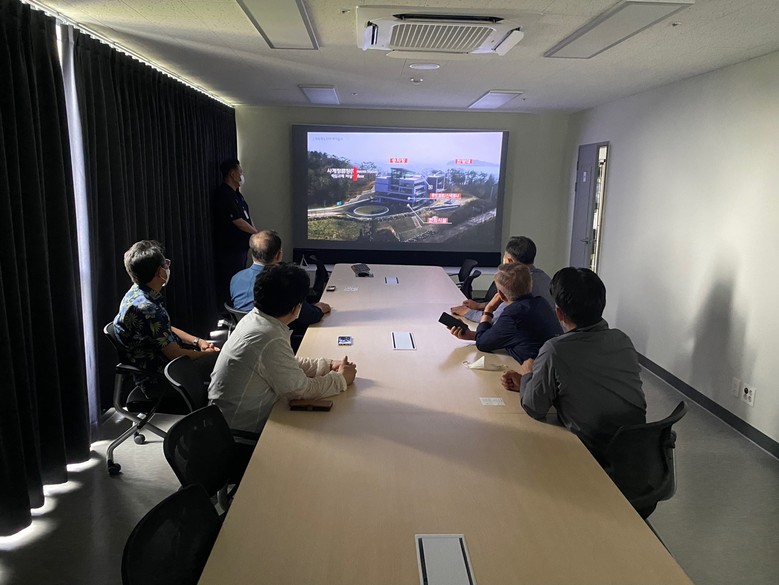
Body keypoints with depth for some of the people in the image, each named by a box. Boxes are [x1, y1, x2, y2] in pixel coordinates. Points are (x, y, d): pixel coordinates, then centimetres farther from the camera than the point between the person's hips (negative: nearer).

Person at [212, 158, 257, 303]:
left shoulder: (236, 194, 14)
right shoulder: (223, 195, -17)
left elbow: (247, 216, 18)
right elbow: (238, 222, -18)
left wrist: (255, 233, 4)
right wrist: (256, 233, -6)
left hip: (240, 246, 10)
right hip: (229, 249, -10)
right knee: (229, 285, -5)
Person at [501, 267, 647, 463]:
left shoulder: (555, 351, -23)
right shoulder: (622, 340, -4)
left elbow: (534, 409, -11)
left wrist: (527, 376, 9)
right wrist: (527, 384, 12)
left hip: (596, 458, -6)